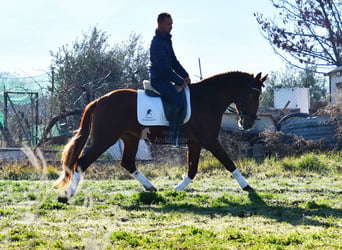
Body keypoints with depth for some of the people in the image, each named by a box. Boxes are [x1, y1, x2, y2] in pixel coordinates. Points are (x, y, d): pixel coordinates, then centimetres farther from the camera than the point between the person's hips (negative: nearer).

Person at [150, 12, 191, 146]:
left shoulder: (167, 40, 15)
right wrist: (180, 81, -18)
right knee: (178, 102, -26)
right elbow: (164, 67, -21)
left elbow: (174, 62, 17)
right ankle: (172, 136, -24)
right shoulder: (157, 43, -16)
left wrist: (185, 76, 3)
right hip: (158, 80, -11)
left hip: (165, 79, 11)